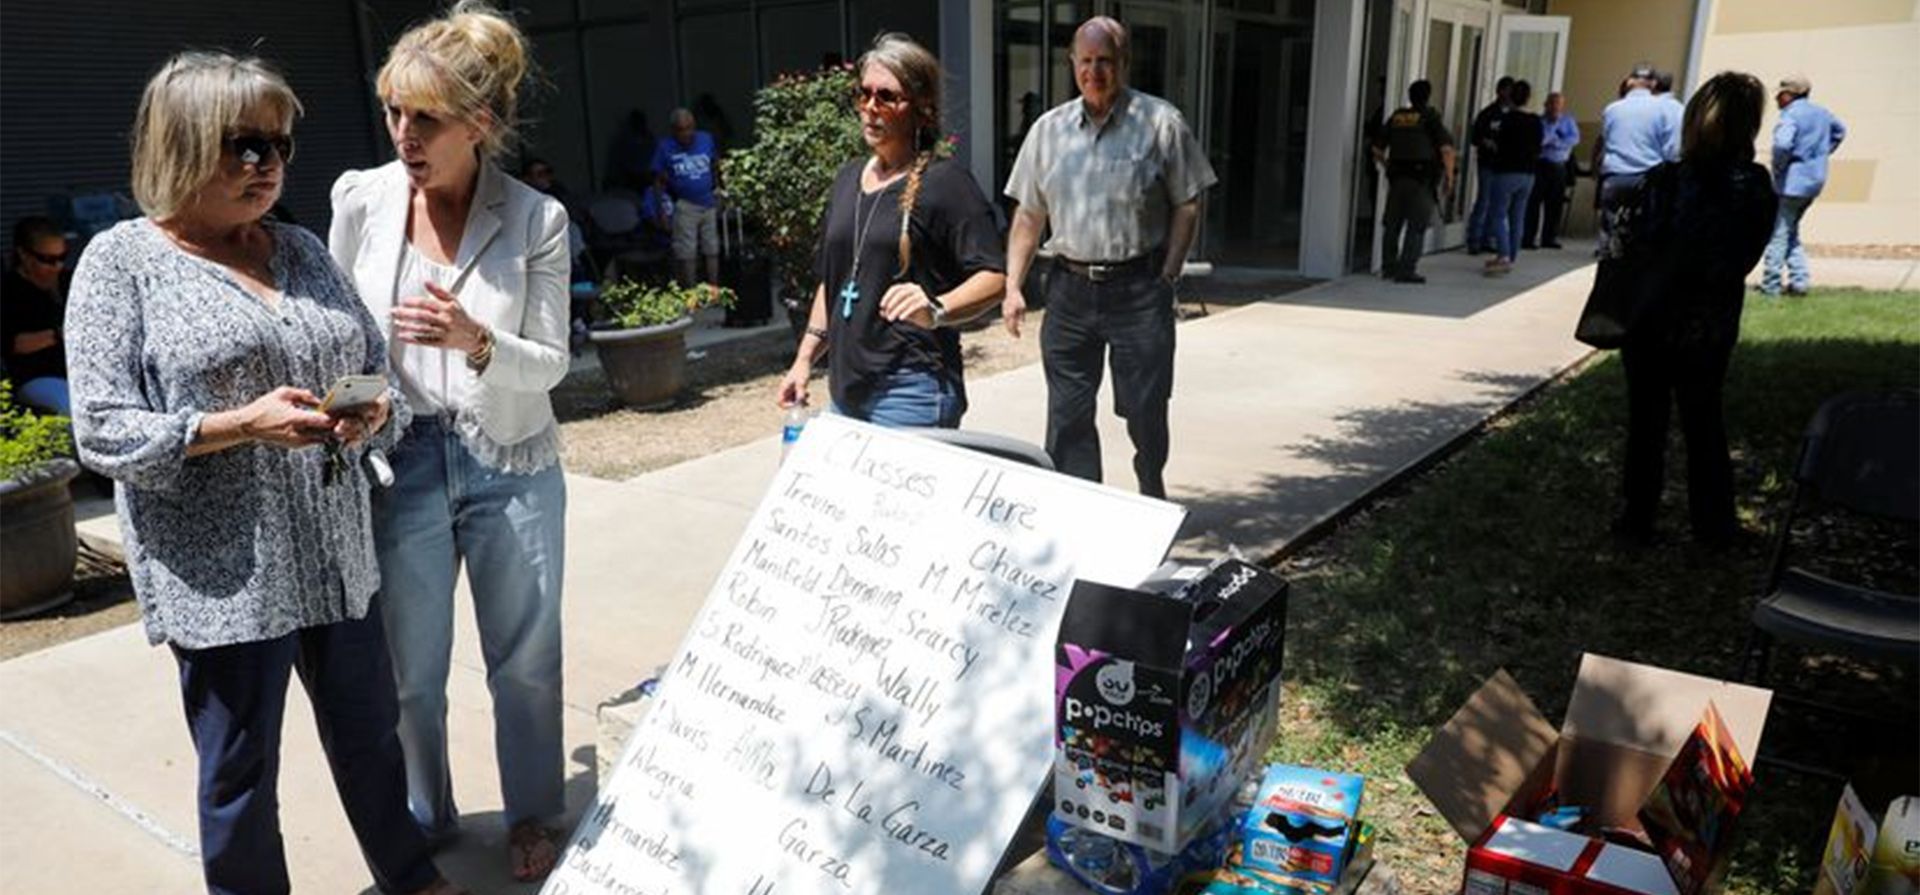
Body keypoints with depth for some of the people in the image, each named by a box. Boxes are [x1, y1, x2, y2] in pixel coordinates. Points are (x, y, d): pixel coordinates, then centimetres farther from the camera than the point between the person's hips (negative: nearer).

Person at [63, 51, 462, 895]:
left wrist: (374, 412, -9)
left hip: (337, 556, 5)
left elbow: (377, 364, 13)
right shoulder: (122, 261, -5)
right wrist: (241, 426, -22)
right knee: (239, 773, 9)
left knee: (369, 735, 18)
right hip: (223, 574, -5)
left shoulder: (301, 249, 10)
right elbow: (103, 431, -10)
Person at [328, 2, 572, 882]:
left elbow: (549, 364, -7)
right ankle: (425, 824, 38)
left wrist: (477, 343, -26)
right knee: (410, 670, 14)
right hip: (400, 464, 1)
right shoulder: (361, 198, -5)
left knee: (525, 660, 13)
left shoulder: (537, 218, -10)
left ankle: (531, 816, 36)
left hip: (512, 469, -1)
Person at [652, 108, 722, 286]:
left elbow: (715, 165, 17)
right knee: (686, 254, -2)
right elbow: (659, 179, -4)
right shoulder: (665, 147, -7)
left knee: (712, 250, 11)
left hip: (708, 203, 4)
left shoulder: (706, 139, 1)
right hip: (684, 206, -4)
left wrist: (717, 187, 9)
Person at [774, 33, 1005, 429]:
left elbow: (993, 276, -16)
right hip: (845, 388, 7)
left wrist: (937, 310, -33)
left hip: (910, 392, -7)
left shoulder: (944, 181, -8)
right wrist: (804, 359, 17)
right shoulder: (848, 178, 14)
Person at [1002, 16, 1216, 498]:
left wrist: (1167, 277, -7)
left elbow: (1187, 205, 1)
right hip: (1070, 289, 3)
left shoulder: (1161, 123, -1)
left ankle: (1153, 495, 31)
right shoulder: (1049, 129, 9)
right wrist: (1013, 286, 4)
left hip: (1139, 289, -3)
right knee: (1067, 414, 5)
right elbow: (1029, 214, 12)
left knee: (1145, 409, 4)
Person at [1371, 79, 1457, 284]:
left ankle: (1388, 267, 18)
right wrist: (1449, 176, -5)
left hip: (1397, 177, 5)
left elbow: (1377, 148, 14)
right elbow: (1446, 149, -14)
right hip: (1421, 179, -5)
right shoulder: (1430, 118, -4)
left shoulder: (1395, 117, 9)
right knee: (1417, 227, -1)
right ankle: (1405, 270, -6)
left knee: (1392, 224, 13)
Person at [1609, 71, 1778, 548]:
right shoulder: (1758, 188, -8)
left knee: (1647, 420, 10)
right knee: (1704, 421, 17)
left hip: (1655, 319, -3)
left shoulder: (1665, 181, -19)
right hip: (1714, 325, 3)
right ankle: (1714, 524, 26)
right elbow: (1746, 257, 1)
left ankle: (1639, 519, 19)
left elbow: (1634, 249, -14)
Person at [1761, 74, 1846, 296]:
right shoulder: (1821, 113, 13)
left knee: (1778, 233, -2)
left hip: (1792, 182, -9)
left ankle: (1771, 284, 1)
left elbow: (1782, 144, -32)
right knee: (1791, 232, 19)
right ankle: (1799, 280, 13)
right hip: (1815, 180, 9)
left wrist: (1778, 167, -16)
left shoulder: (1790, 116, -16)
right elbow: (1839, 131, 30)